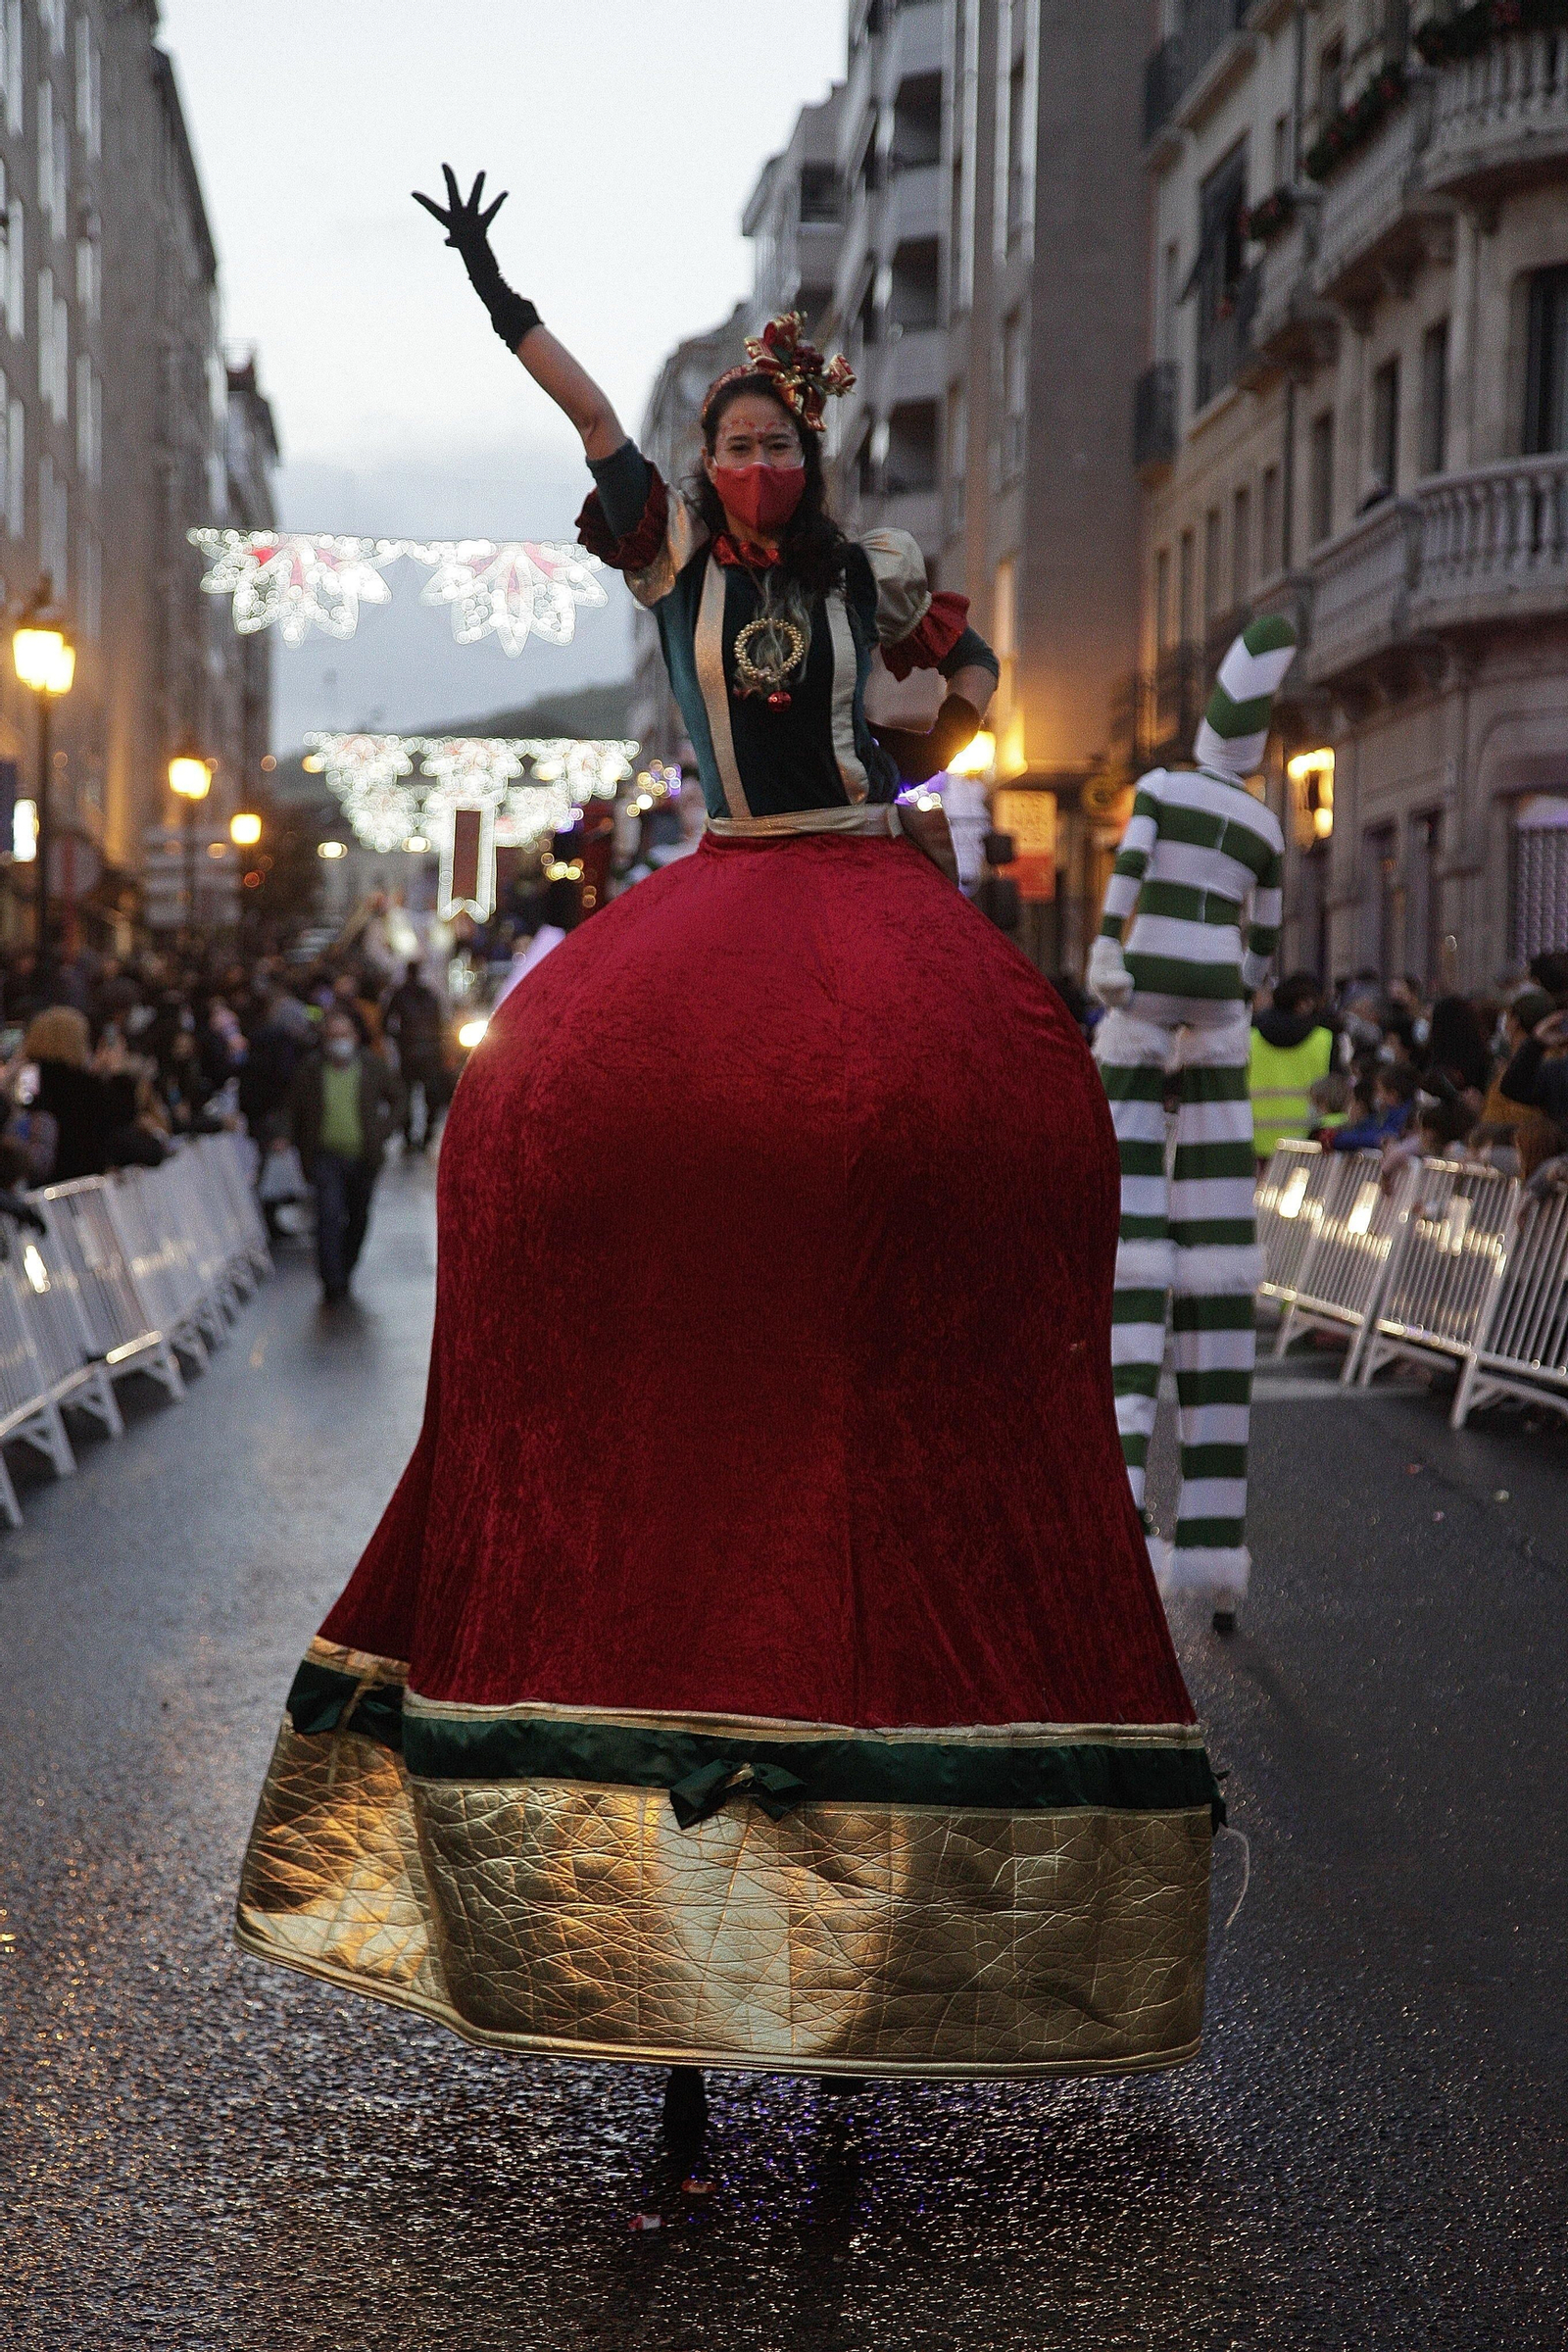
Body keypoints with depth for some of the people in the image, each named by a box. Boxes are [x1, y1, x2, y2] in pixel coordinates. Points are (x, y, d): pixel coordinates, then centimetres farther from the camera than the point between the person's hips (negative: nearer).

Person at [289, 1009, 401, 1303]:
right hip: (327, 1155, -2)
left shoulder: (373, 1066, -1)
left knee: (358, 1219, 13)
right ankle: (332, 1283, -16)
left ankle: (344, 1272, 31)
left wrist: (382, 1131, 2)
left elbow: (393, 1099, 14)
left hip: (364, 1157, 2)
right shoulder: (310, 1069, -3)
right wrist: (305, 1156, 4)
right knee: (330, 1216, -16)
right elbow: (299, 1114, 6)